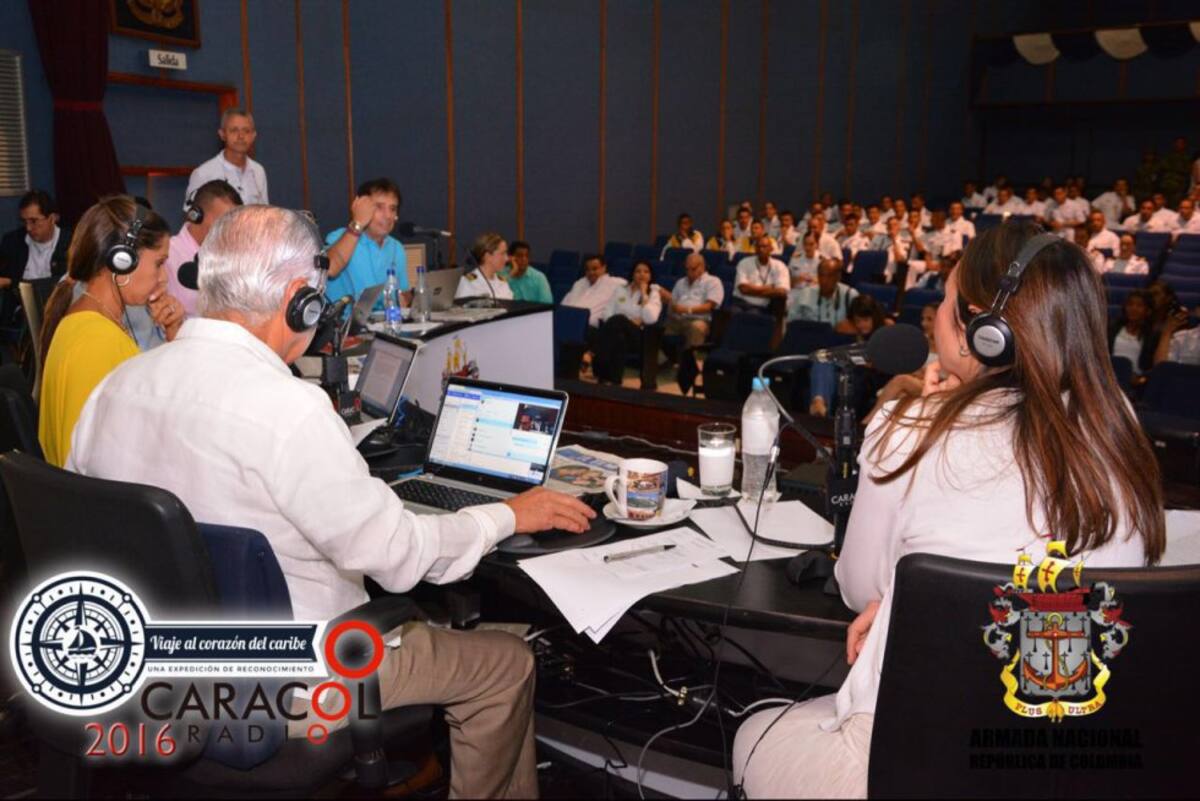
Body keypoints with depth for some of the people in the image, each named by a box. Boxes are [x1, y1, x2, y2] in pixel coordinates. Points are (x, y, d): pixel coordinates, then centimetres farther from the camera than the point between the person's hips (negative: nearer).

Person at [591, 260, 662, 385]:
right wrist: (629, 321, -6)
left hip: (638, 335, -2)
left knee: (618, 320, -36)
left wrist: (644, 295, -3)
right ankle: (612, 378, -41)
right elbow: (607, 315, 10)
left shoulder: (654, 293, 12)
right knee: (618, 338, -39)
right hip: (617, 331, 2)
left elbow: (650, 319, -7)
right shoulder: (621, 291, 21)